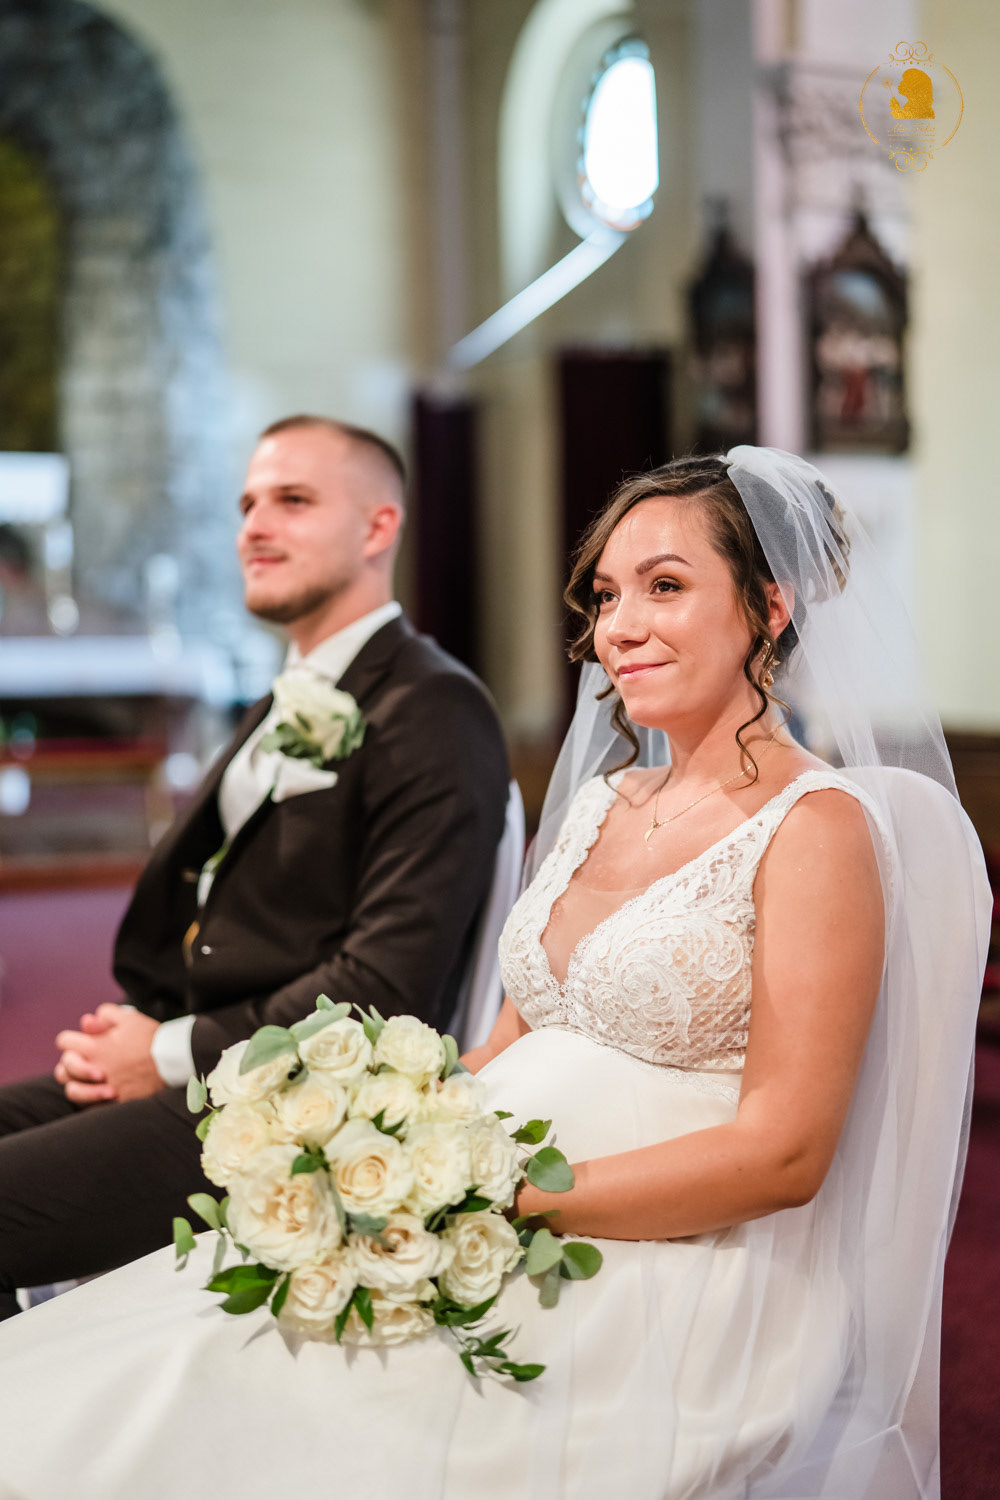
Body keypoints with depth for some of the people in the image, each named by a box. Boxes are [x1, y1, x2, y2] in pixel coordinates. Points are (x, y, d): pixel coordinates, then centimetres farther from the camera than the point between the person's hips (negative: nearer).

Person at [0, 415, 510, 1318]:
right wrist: (129, 1032, 3)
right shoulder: (290, 706, 20)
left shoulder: (434, 713, -10)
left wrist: (175, 1052, -12)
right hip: (185, 1072, 9)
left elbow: (390, 985, -18)